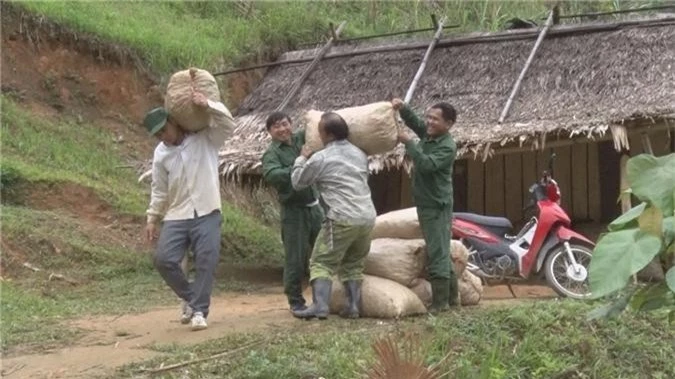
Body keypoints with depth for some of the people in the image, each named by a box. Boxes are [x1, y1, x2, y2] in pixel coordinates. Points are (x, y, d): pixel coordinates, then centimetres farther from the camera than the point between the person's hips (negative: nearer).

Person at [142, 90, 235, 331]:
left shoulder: (206, 138, 0)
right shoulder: (161, 153, 8)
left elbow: (228, 124, -14)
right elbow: (159, 190, 14)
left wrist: (207, 105, -27)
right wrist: (152, 218, 11)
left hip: (207, 214, -3)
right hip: (176, 216, 3)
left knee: (206, 261, -8)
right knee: (164, 259, -9)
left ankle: (199, 310, 1)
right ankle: (191, 298, 12)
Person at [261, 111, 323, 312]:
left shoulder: (302, 138, 6)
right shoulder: (272, 153, -9)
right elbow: (271, 174, -27)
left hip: (316, 206, 5)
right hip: (294, 210, -5)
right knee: (296, 258, -1)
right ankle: (295, 300, 14)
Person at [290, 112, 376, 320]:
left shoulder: (321, 158, -4)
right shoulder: (359, 153, 15)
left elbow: (297, 182, 6)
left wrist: (302, 158, 23)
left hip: (342, 219, -6)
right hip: (367, 218, 6)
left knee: (322, 262, 2)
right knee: (354, 264, 17)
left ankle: (320, 306, -10)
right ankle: (353, 307, 12)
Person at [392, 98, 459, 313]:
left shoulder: (448, 146, -16)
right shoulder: (428, 135, 9)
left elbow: (426, 164, -28)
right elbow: (414, 121, 17)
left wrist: (408, 142, -24)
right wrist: (402, 108, -3)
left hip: (437, 205, -9)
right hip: (426, 203, 9)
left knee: (437, 253, -8)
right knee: (441, 251, 15)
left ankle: (440, 302, -6)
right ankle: (451, 295, 24)